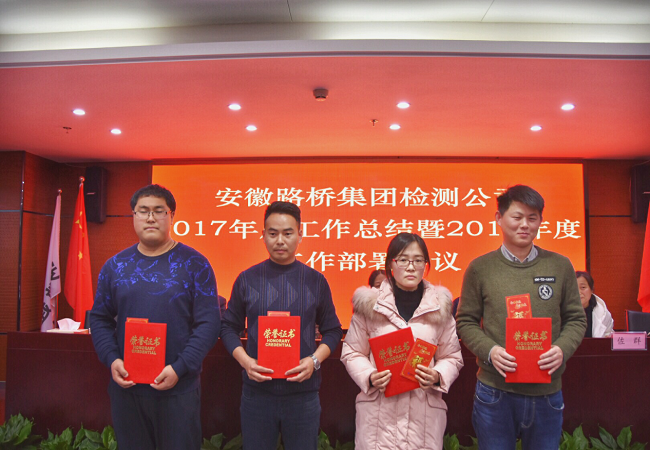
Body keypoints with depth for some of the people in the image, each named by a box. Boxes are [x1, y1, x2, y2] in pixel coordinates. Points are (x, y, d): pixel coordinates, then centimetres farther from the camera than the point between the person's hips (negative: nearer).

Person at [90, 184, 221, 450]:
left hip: (178, 388, -3)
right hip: (125, 386, 3)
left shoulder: (193, 264, -6)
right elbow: (100, 318, 9)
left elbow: (209, 323, -9)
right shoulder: (115, 265, 5)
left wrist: (179, 368, -17)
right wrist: (111, 359, -7)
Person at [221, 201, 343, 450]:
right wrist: (245, 361, -9)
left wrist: (314, 360, -11)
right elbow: (229, 327, 7)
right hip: (257, 392, 0)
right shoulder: (247, 279, 1)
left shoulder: (316, 281, 1)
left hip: (303, 392, 0)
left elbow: (332, 330, 6)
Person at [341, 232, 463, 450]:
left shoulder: (440, 307, 3)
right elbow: (352, 353, 7)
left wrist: (438, 377, -10)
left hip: (425, 412, 1)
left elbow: (452, 357, 9)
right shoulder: (369, 304, 0)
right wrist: (369, 377, -11)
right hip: (378, 412, -1)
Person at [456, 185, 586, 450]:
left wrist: (562, 349, -11)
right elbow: (465, 322, 2)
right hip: (495, 391, -1)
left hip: (547, 391, 2)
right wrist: (490, 351, -15)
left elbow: (576, 319, 8)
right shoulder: (480, 268, -1)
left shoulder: (560, 266, 3)